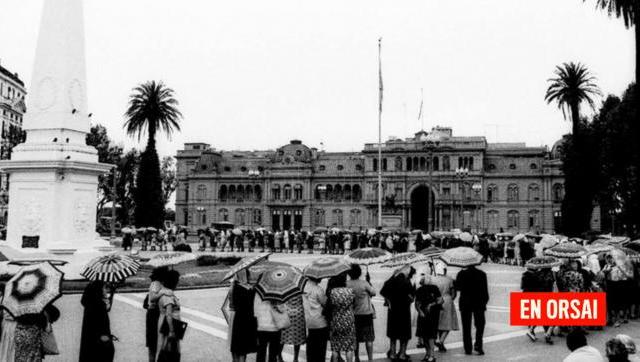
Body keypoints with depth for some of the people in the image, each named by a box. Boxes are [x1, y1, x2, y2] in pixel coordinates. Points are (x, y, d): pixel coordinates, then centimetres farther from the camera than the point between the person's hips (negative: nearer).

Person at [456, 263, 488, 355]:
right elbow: (485, 290, -5)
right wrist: (485, 300, 6)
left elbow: (457, 287, -1)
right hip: (479, 303, 0)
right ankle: (478, 345, -7)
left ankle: (468, 349, 5)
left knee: (466, 327, 7)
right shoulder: (481, 274, -6)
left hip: (465, 304, 0)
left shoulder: (462, 273, -6)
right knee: (480, 325, 10)